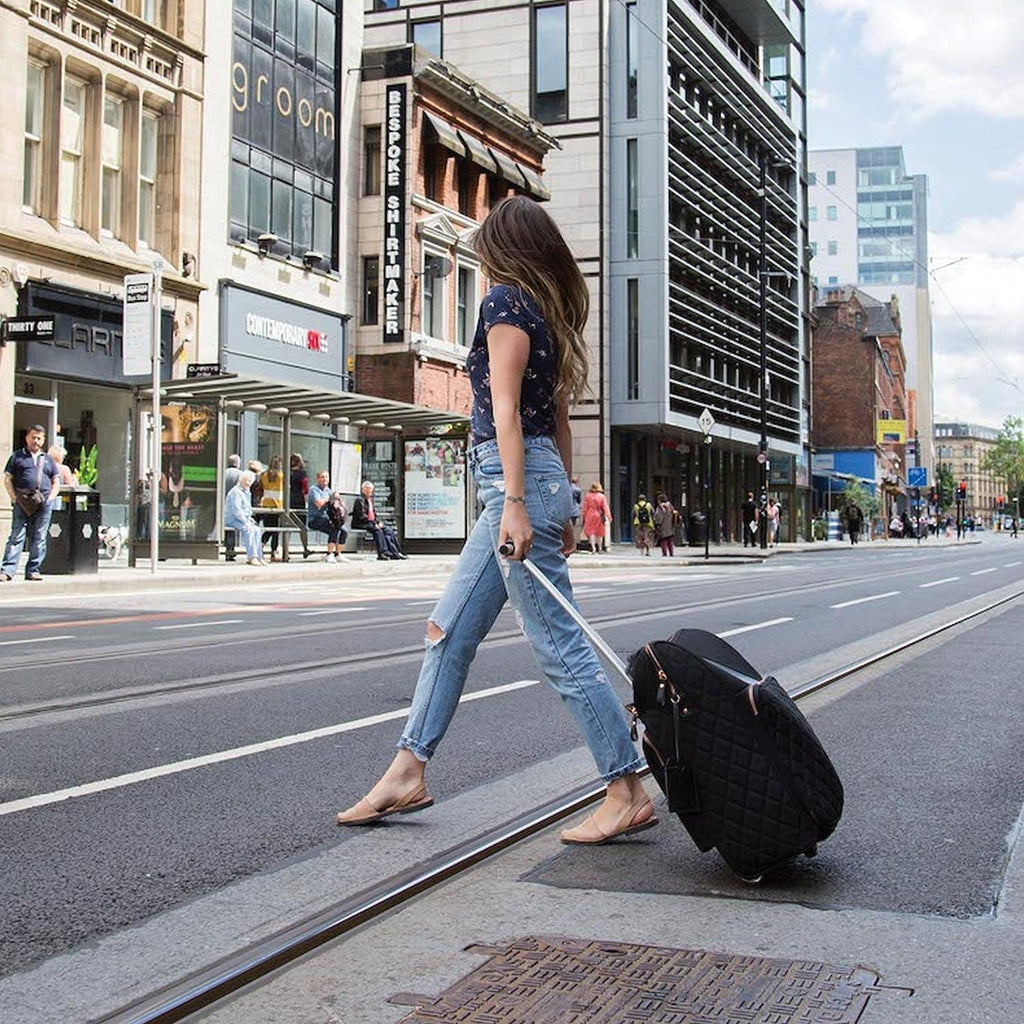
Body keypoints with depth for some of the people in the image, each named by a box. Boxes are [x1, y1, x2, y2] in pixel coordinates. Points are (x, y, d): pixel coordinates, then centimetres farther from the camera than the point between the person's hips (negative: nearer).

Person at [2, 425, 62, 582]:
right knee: (16, 536, -7)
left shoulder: (48, 460, 19)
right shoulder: (17, 457, 11)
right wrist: (14, 498, -6)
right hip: (22, 502, -3)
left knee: (39, 538, 2)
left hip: (43, 503, 3)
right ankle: (7, 570, -12)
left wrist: (50, 498, 3)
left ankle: (33, 570, 8)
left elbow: (56, 482, 19)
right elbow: (7, 479, 6)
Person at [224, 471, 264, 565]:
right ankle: (252, 557, -30)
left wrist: (249, 518, 14)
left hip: (243, 519, 10)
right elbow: (236, 510, -22)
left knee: (256, 530, -7)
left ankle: (258, 557, -8)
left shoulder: (247, 492, 17)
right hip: (232, 519, -10)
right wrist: (245, 522, -23)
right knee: (248, 530, -28)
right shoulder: (236, 492, -14)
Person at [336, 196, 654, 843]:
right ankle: (408, 773, 18)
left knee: (560, 644, -7)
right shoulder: (551, 313, 19)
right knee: (449, 632, 12)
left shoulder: (506, 301, -6)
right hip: (542, 476, 10)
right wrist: (564, 512, 21)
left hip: (515, 476, -10)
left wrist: (515, 502, -21)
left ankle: (628, 793, -2)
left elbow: (505, 410, -15)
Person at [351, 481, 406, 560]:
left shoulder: (370, 500, 20)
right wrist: (374, 524, -19)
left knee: (388, 530, -10)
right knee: (378, 530, -32)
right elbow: (362, 516, -16)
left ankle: (395, 552, -18)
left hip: (371, 523, 9)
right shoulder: (360, 500, -8)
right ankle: (382, 552, -36)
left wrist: (378, 522, 4)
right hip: (360, 524, -8)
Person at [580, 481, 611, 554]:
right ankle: (599, 548, 14)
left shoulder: (587, 496, -2)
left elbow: (584, 507, 1)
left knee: (591, 532, 1)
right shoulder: (602, 496, -4)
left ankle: (593, 547, -14)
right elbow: (605, 507, -6)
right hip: (599, 516, 1)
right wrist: (609, 516, -6)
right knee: (599, 533, 10)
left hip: (590, 516, -1)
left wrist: (583, 516, 9)